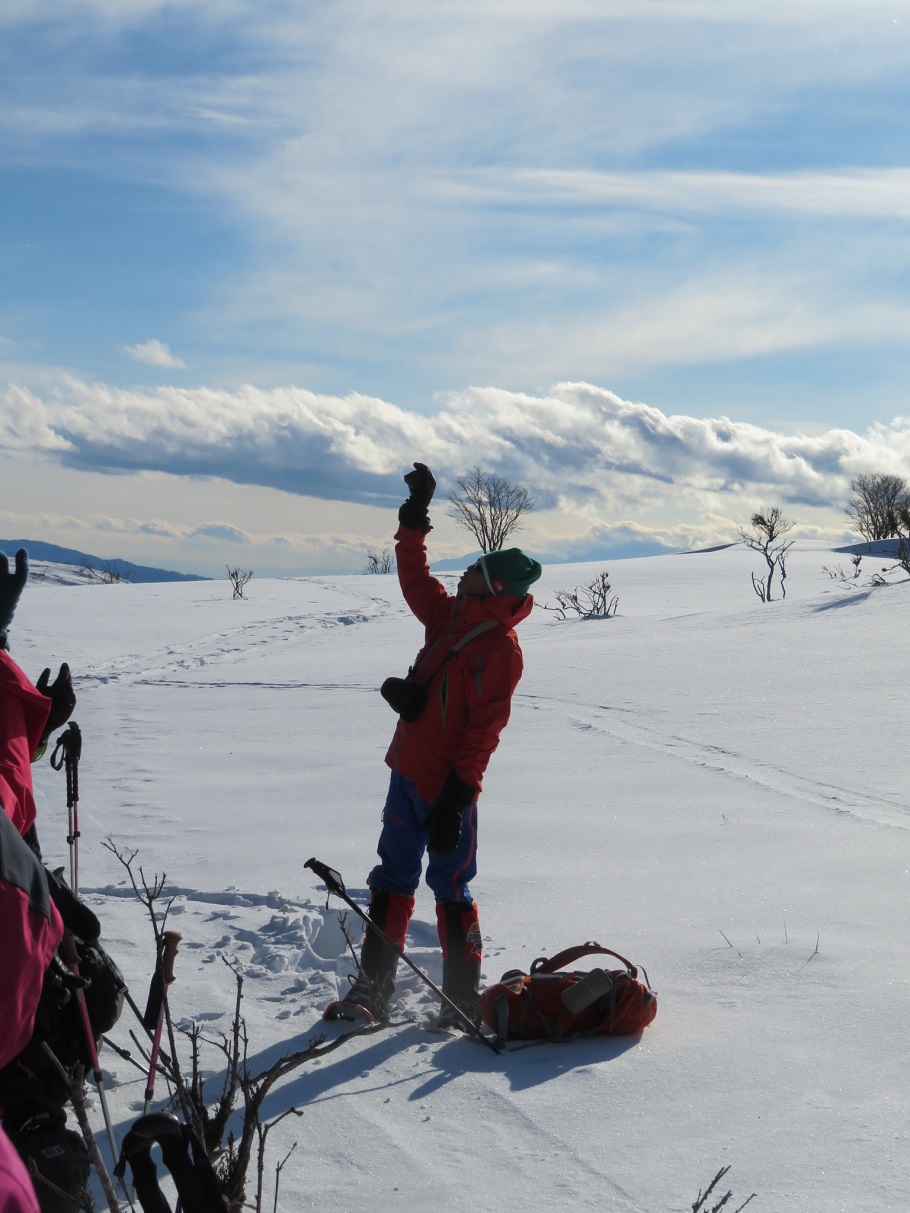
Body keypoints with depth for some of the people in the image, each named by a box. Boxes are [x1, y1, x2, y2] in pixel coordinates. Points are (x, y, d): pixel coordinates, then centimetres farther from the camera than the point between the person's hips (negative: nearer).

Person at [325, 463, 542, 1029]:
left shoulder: (501, 649, -17)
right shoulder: (449, 616, 7)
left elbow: (483, 734, -20)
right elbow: (415, 577, 24)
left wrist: (456, 801, -22)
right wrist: (416, 517, 21)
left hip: (447, 789, -8)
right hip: (408, 774, 8)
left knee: (450, 889, 0)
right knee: (393, 882, 12)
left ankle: (464, 1001, 13)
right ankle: (372, 991, 21)